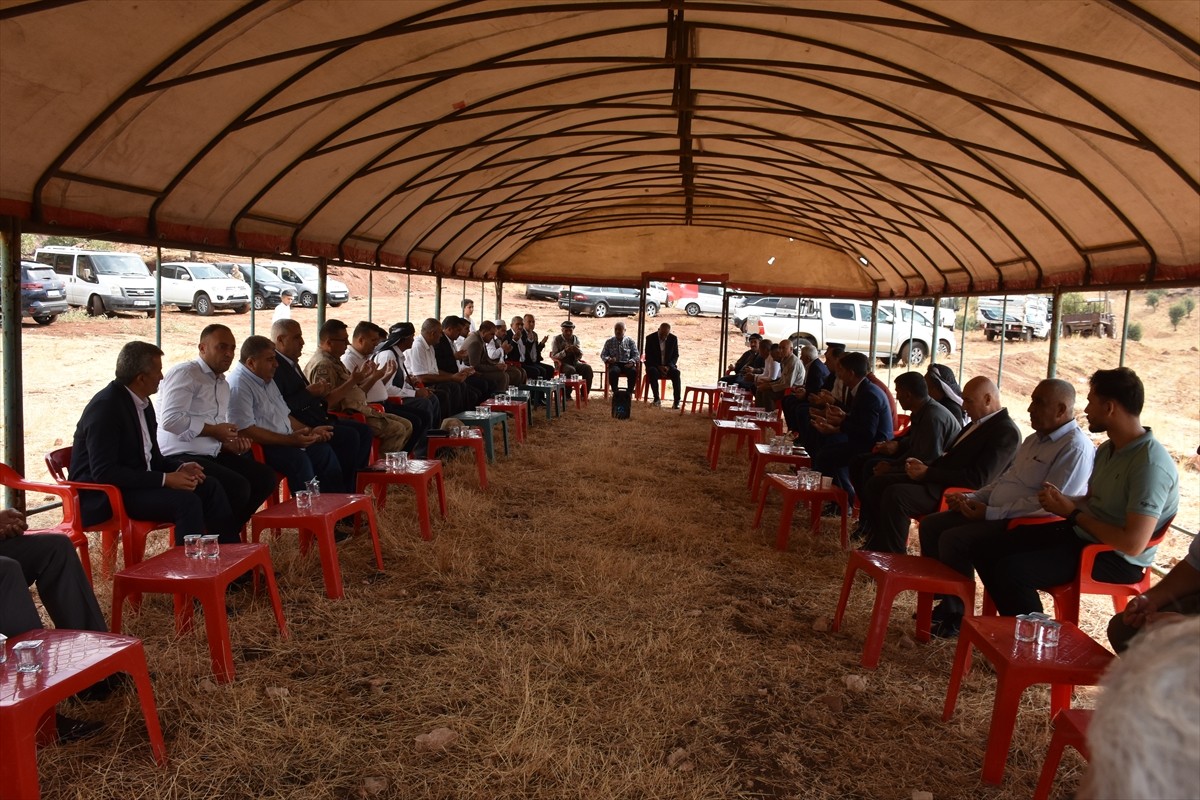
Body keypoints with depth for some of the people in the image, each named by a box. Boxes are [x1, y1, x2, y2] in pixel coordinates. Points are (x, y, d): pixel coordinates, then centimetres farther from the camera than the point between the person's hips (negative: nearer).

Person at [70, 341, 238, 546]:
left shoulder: (142, 402, 8)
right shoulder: (105, 406, -19)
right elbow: (104, 472, -25)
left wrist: (179, 467, -5)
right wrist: (165, 479, -24)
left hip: (139, 481, 9)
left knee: (210, 488, -2)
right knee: (186, 501, -26)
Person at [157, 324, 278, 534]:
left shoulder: (223, 383, 20)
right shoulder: (184, 373, -7)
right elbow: (171, 419, -19)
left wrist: (231, 443, 1)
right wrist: (214, 430, -13)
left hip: (212, 454, 9)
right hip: (181, 457, -9)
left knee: (265, 477, -3)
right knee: (238, 486, -26)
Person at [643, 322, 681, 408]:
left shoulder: (673, 339, -1)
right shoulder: (650, 338, -6)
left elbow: (675, 355, 2)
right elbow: (648, 356, -6)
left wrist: (668, 366, -16)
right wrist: (659, 367, -20)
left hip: (668, 365, 1)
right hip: (654, 365, -1)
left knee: (676, 373, -30)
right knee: (652, 372, -36)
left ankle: (677, 401, -32)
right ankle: (656, 398, -30)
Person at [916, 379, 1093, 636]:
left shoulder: (1075, 448, -15)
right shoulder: (1034, 440, 17)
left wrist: (990, 512, -21)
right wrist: (972, 498, 7)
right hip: (994, 513, 10)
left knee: (953, 539, -24)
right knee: (930, 524, 1)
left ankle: (958, 616, -6)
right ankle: (945, 602, 7)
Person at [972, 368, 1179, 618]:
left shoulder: (1150, 464, -22)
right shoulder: (1108, 449, 8)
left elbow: (1133, 544, -27)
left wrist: (1073, 513, -15)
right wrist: (1061, 499, -3)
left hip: (1116, 559, -9)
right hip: (1080, 533, 9)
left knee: (1011, 570, -27)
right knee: (984, 550, 0)